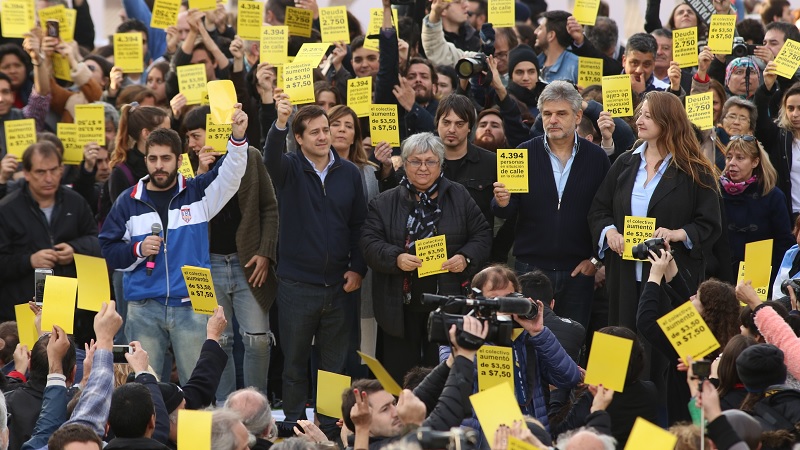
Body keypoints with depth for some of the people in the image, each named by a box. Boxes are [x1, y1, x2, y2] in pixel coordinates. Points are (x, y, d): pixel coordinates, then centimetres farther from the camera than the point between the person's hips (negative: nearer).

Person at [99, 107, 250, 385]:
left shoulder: (197, 193, 5)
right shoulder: (129, 202, 7)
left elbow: (230, 174, -10)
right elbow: (108, 251, 7)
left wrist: (238, 136, -26)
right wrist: (138, 250, -12)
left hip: (191, 307, -1)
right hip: (144, 308, 1)